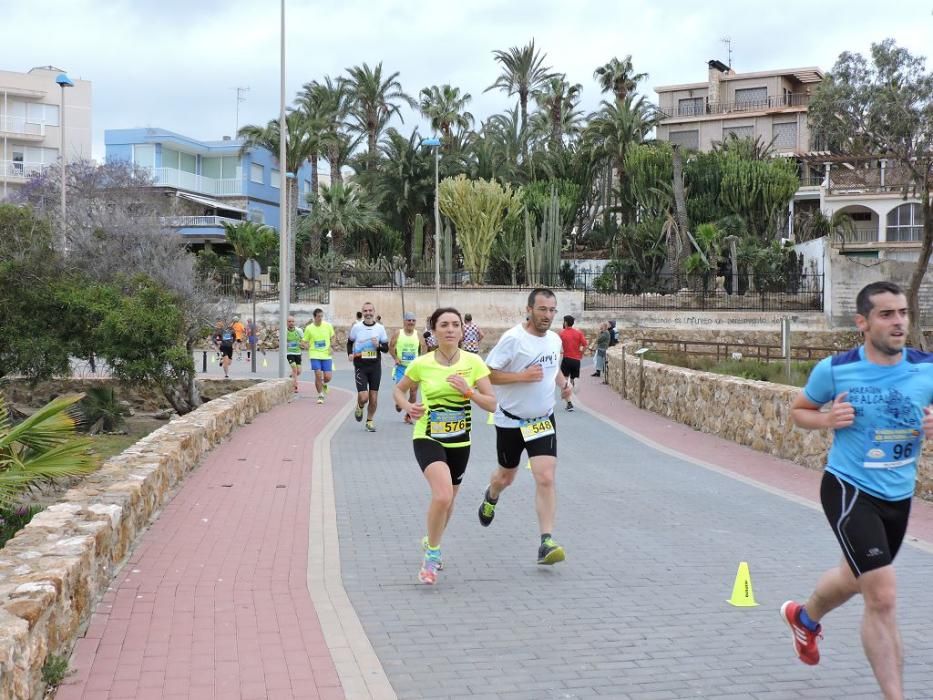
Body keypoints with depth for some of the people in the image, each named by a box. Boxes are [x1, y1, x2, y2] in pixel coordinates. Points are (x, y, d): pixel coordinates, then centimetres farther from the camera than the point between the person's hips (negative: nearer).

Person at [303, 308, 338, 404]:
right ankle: (320, 395, 5)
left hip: (326, 355, 2)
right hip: (315, 355, -1)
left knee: (328, 377, -4)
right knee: (318, 375, -12)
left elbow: (333, 336, 17)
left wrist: (333, 344, -1)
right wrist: (306, 346, -18)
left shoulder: (328, 326, 0)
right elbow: (304, 342, 4)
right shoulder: (309, 328, -3)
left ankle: (324, 384, 33)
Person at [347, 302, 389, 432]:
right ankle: (359, 407, 23)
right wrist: (350, 354, -4)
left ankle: (369, 421, 25)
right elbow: (349, 342, 14)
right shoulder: (356, 327, -1)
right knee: (363, 397, -12)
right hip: (360, 366, -2)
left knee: (374, 398, 5)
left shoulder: (380, 328, 1)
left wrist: (378, 345, -14)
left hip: (375, 366, 2)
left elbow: (386, 348, 6)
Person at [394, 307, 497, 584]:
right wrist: (408, 407, -9)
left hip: (459, 442, 3)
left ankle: (430, 542, 48)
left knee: (448, 500, 18)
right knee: (442, 496, -25)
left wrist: (468, 391, -22)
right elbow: (399, 390, 10)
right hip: (428, 438, -3)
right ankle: (432, 554, -3)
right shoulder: (421, 364, -7)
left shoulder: (473, 362, -5)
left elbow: (492, 404, -6)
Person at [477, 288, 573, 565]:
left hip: (543, 420, 3)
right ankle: (491, 498, 54)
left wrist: (563, 382, 1)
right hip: (511, 420, -3)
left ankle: (546, 543, -12)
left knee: (546, 478, -13)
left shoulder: (555, 339, 1)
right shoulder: (513, 338, -18)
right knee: (506, 476, 17)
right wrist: (522, 376, -27)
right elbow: (486, 374, -19)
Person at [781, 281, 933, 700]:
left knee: (856, 577, 27)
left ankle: (804, 617, 58)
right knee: (882, 595, -14)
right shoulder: (835, 370, -12)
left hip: (899, 496, 5)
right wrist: (826, 419, -17)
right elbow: (798, 411, 4)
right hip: (849, 489, -5)